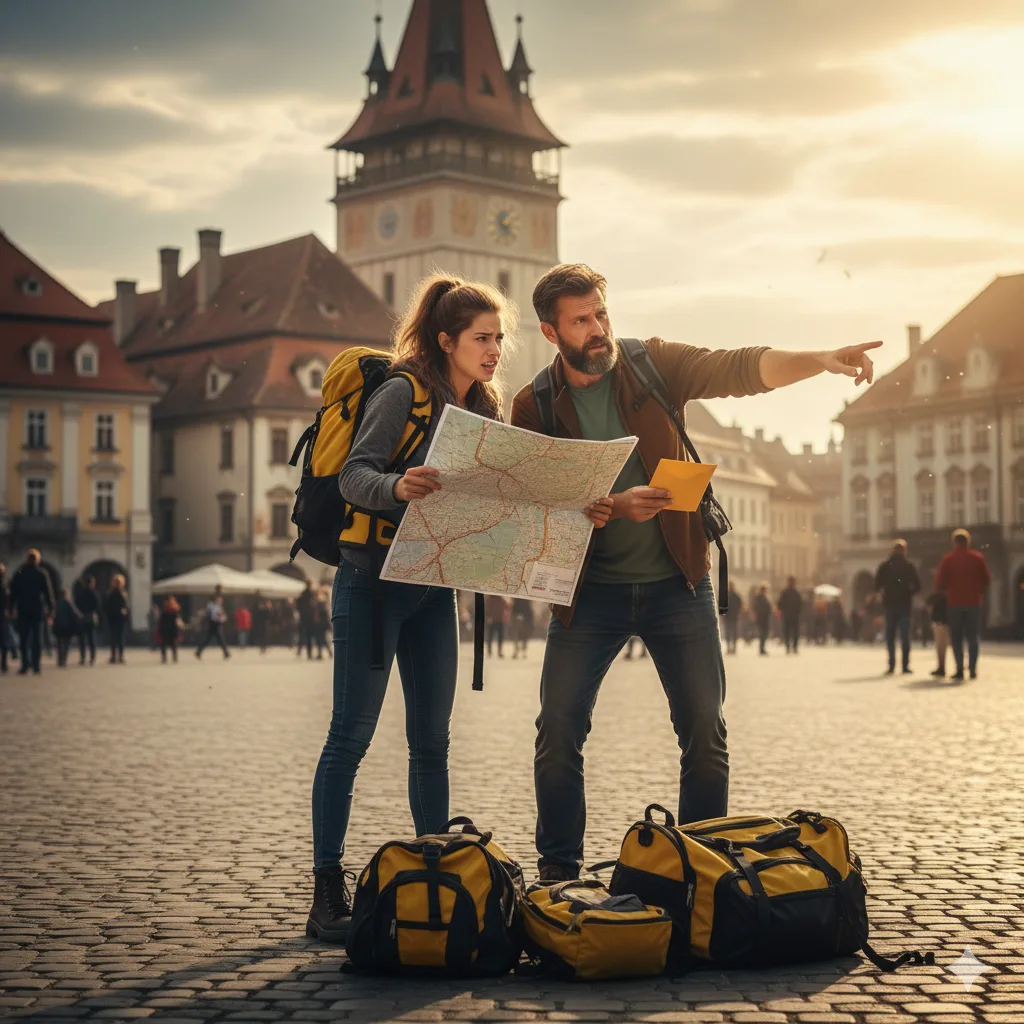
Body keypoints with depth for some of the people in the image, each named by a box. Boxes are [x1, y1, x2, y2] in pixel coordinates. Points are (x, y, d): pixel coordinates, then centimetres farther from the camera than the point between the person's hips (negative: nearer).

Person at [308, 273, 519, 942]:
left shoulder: (484, 408, 12)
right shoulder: (405, 392, -10)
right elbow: (353, 474, -18)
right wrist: (397, 489, -38)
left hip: (436, 585, 7)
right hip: (375, 578, -7)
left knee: (432, 739, 8)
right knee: (352, 735, -6)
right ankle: (328, 894, -3)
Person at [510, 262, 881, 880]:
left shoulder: (651, 364, -3)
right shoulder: (535, 406, -3)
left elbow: (738, 370, -17)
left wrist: (820, 361, -33)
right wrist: (615, 507, -26)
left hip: (676, 581, 0)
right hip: (589, 590, 0)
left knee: (706, 730, 0)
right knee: (558, 728, -3)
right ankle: (559, 872, 10)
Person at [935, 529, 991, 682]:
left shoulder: (947, 559, -4)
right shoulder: (978, 558, 0)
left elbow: (940, 583, -6)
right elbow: (987, 580, 2)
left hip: (955, 603, -1)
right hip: (974, 602, 1)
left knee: (956, 637, 5)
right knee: (972, 636, 9)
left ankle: (959, 670, -3)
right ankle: (973, 669, 3)